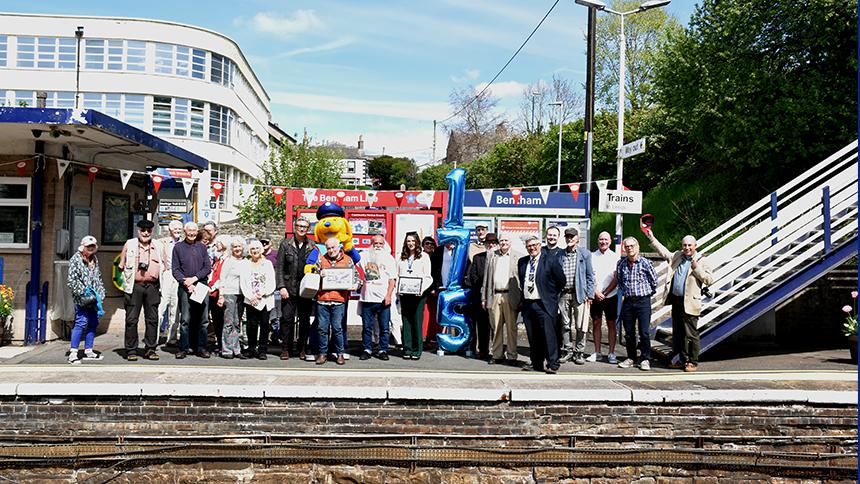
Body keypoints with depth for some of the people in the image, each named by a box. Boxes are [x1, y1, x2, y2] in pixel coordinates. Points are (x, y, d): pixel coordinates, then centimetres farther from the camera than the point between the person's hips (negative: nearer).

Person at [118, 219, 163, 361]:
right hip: (134, 286, -2)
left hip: (152, 287, 2)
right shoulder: (129, 244, 7)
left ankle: (150, 349, 12)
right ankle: (131, 351, 5)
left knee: (152, 319, 3)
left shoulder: (158, 247, 13)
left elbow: (163, 267, 17)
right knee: (131, 319, -2)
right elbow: (122, 266, 12)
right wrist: (128, 277, 4)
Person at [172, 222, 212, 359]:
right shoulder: (178, 247, 8)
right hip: (185, 288, -2)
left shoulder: (202, 247, 14)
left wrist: (194, 278, -7)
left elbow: (208, 267, 7)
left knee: (203, 320, 1)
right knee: (185, 320, -4)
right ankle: (183, 348, 1)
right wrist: (185, 282, -11)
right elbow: (175, 270, 3)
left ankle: (201, 347, 7)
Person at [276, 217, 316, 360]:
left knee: (305, 320, 6)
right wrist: (281, 287, -7)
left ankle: (302, 349, 17)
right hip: (289, 288, -1)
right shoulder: (285, 244, 3)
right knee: (287, 319, -2)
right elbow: (279, 267, 2)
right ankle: (286, 349, 7)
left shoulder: (312, 246, 6)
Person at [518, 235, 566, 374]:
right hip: (527, 304, 5)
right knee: (532, 337, 9)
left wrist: (552, 295, 7)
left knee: (548, 335, -8)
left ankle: (552, 365, -3)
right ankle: (536, 364, 17)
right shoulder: (522, 262, 12)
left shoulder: (550, 260, -4)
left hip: (544, 305, -5)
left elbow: (561, 280, 1)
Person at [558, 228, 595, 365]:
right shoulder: (560, 255, 10)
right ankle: (567, 351, 18)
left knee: (580, 326, -1)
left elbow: (590, 275, 3)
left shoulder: (585, 254, 4)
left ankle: (579, 352, 9)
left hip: (579, 294, -2)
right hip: (564, 294, 2)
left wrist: (590, 295, -4)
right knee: (565, 324, 8)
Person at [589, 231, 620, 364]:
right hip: (595, 296, 2)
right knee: (596, 323, 5)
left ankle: (611, 353, 6)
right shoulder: (592, 256, 5)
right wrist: (596, 292, -8)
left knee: (611, 324, 2)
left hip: (610, 296, -1)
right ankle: (597, 352, 12)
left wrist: (604, 293, -9)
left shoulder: (615, 257, 1)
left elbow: (616, 279, -3)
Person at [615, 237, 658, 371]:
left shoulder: (646, 263, -4)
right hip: (627, 301, 3)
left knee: (644, 332, -5)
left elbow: (654, 281, 5)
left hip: (643, 301, -3)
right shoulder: (621, 264, 5)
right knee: (629, 333, 7)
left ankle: (645, 360, 5)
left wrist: (647, 293, 11)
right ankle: (631, 358, 17)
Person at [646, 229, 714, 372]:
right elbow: (664, 252, 26)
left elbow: (710, 279, -8)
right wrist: (652, 237, 24)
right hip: (676, 301, 6)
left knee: (691, 334, -2)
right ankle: (682, 360, 22)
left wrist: (697, 268, -17)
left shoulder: (702, 261, -3)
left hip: (689, 303, -6)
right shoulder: (677, 256, 13)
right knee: (678, 333, 12)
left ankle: (693, 362, 8)